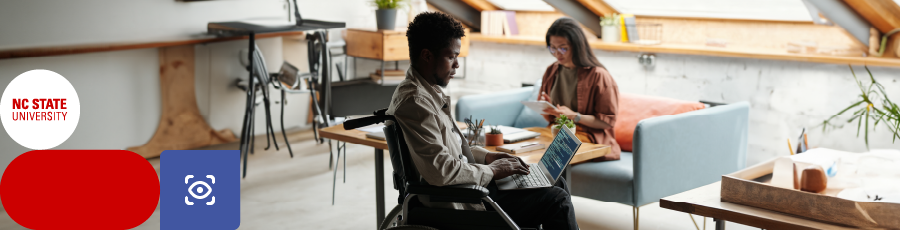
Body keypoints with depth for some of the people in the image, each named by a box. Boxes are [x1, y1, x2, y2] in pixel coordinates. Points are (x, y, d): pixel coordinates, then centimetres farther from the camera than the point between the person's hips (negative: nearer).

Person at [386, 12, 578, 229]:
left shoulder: (430, 91, 12)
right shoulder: (414, 101, -23)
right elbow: (441, 170, -29)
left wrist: (485, 156, 9)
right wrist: (492, 170, -16)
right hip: (460, 205, -11)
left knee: (558, 185, 12)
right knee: (556, 200, -10)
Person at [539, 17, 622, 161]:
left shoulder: (598, 75, -6)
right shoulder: (551, 72, 14)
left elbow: (608, 122, -7)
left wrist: (574, 116, -17)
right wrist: (547, 107, -3)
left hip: (589, 134, -5)